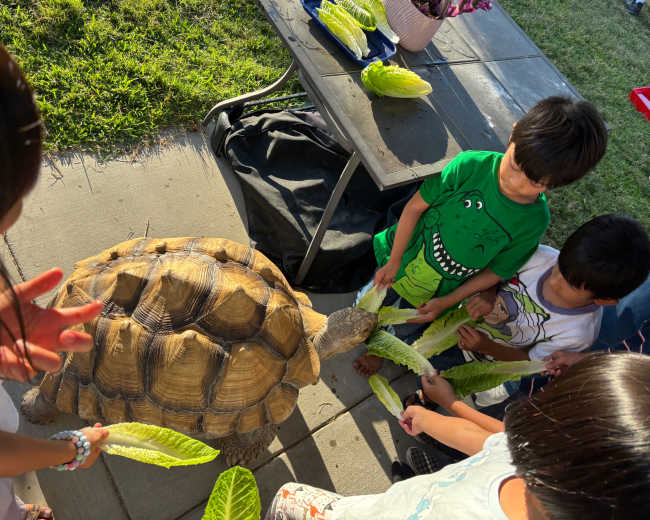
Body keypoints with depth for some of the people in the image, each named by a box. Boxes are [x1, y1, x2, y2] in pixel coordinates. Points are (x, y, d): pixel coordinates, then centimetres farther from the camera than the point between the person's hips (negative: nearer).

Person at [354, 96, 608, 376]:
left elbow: (496, 271, -10)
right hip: (404, 256, 0)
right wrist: (394, 261, -14)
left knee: (403, 331, 22)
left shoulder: (534, 221, -21)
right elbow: (416, 206, -18)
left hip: (438, 292, 1)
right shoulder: (472, 165, -27)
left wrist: (445, 302, -11)